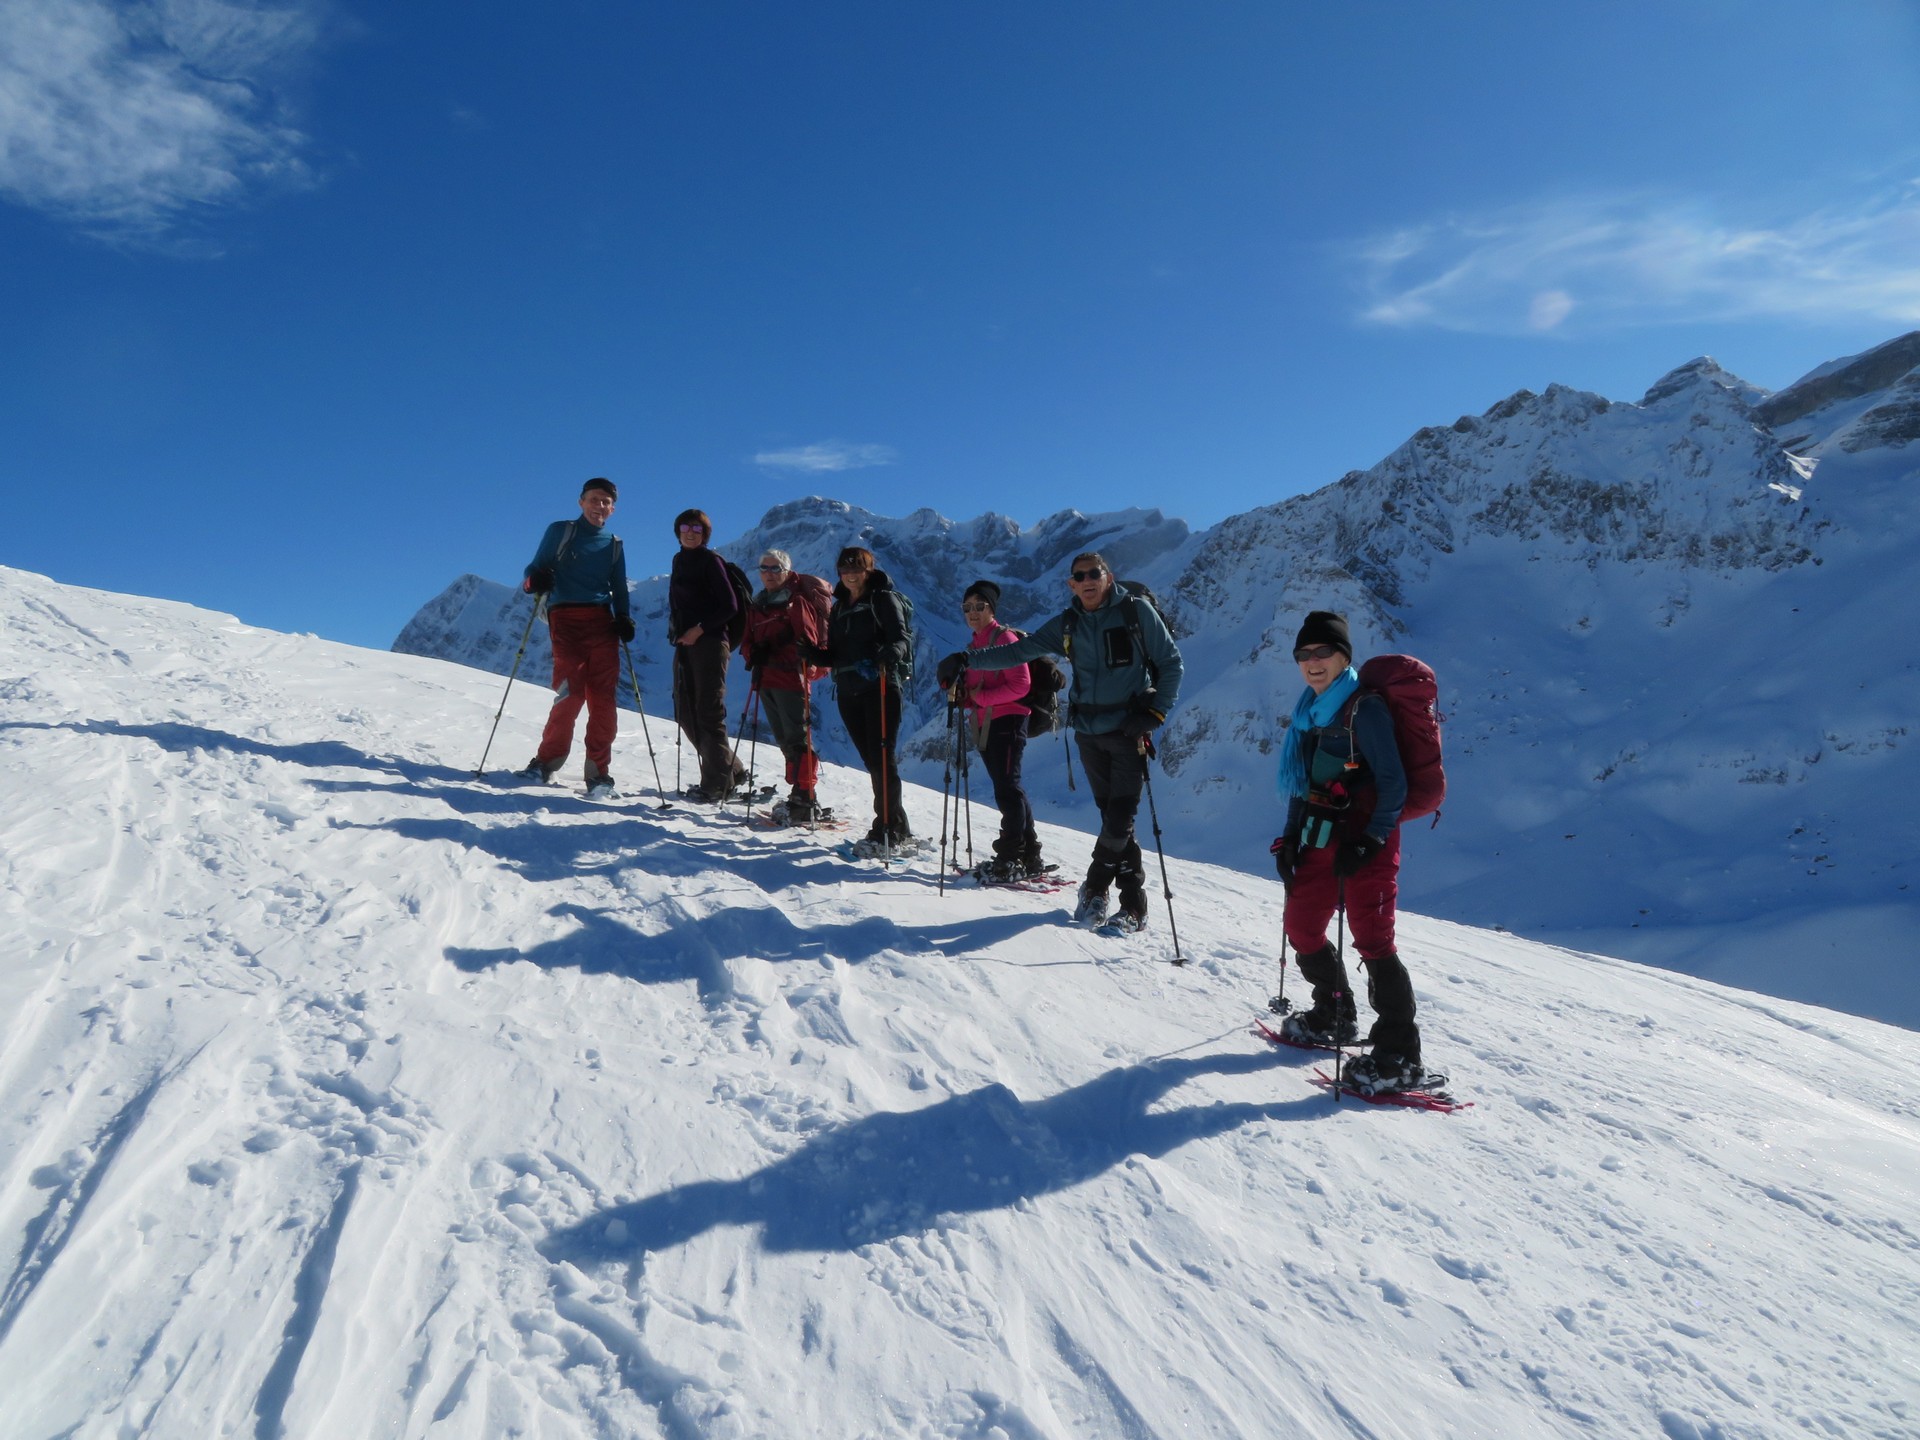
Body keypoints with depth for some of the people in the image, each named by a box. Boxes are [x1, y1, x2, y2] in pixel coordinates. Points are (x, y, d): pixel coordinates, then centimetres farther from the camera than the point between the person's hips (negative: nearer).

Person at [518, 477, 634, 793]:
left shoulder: (614, 544, 20)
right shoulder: (560, 531, 11)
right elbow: (537, 567, 9)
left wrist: (624, 618, 2)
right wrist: (534, 581, -15)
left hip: (602, 622, 3)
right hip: (566, 618, -3)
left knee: (603, 696, -7)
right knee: (571, 692, -15)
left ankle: (599, 771, -2)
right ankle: (546, 760, 1)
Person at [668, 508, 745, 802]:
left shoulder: (710, 560, -4)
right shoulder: (680, 560, 18)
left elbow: (729, 605, -10)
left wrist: (699, 629, -14)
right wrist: (677, 631, 12)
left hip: (709, 642, -8)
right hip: (685, 643, 8)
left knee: (708, 713, -10)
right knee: (686, 713, 8)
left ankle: (715, 784, -6)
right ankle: (731, 770, 18)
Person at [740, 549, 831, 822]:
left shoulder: (798, 601, -3)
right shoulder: (758, 605, 18)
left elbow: (806, 639, -12)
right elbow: (748, 639, 18)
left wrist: (770, 653, -20)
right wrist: (753, 653, -4)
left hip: (792, 677, -7)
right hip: (765, 680, 8)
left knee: (797, 739, -10)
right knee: (784, 740, 11)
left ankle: (804, 797, -10)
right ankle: (803, 794, 19)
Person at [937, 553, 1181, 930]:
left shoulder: (1136, 611, -2)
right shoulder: (1067, 624, 8)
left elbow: (1171, 663, 1)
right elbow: (1021, 650, 4)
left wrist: (1155, 712, -10)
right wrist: (966, 660, -7)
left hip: (1129, 730, -4)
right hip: (1089, 733, 4)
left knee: (1118, 822, -9)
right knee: (1113, 820, 7)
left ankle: (1096, 886, 13)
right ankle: (1133, 905, 17)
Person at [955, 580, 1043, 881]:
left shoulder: (1004, 638, -7)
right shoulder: (973, 645, 19)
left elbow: (1020, 685, -17)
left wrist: (983, 697, -16)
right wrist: (962, 695, 3)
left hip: (1007, 721, -9)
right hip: (985, 725, 9)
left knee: (1006, 788, -10)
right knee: (1008, 789, 12)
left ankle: (1010, 859, -5)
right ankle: (1029, 856, 20)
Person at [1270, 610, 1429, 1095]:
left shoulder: (1365, 709, -12)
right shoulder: (1310, 711, 13)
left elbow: (1393, 784, -15)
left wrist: (1370, 841, -20)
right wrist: (1291, 837, 14)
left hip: (1364, 843, -9)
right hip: (1320, 840, 9)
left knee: (1372, 940, -9)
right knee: (1301, 927, 15)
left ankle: (1400, 1057, -3)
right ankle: (1334, 1018, 35)